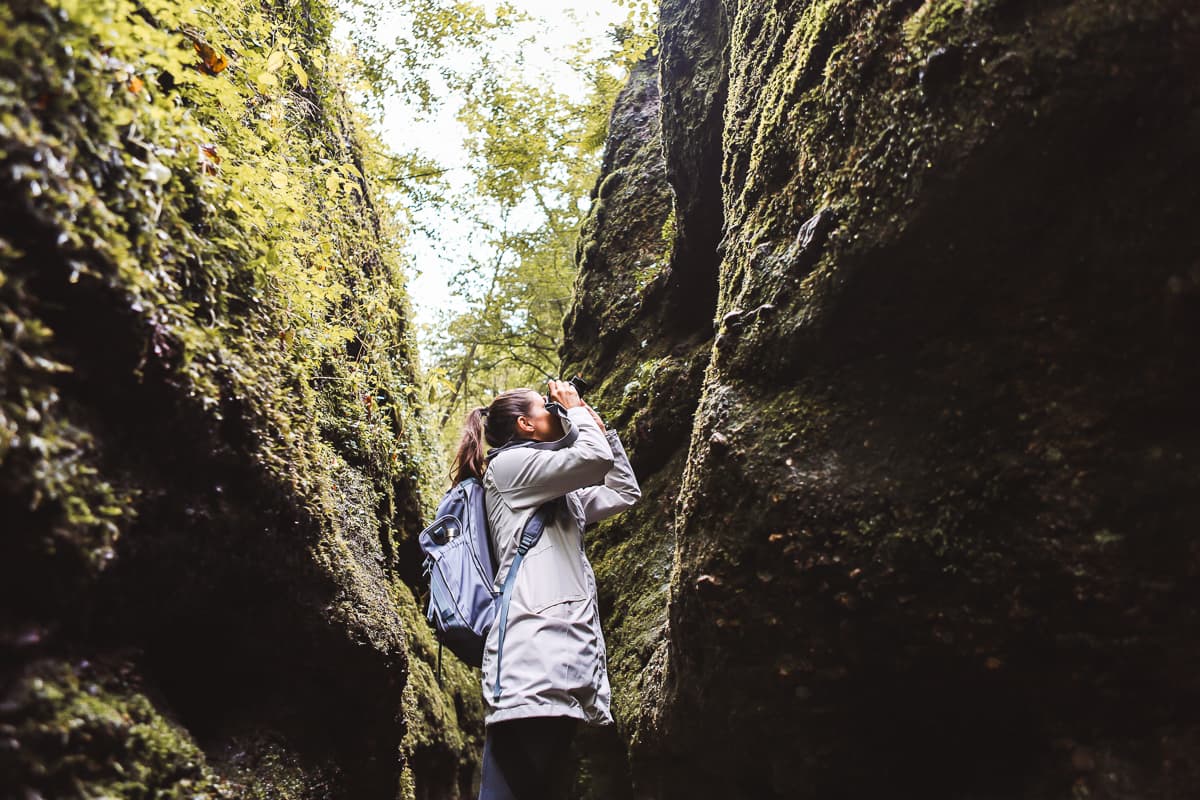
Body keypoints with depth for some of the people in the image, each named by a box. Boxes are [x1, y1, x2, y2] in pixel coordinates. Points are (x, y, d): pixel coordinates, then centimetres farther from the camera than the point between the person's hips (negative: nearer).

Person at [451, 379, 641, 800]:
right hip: (533, 649, -9)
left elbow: (625, 492, 30)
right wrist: (576, 410, 10)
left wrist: (598, 426, 29)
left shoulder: (560, 492, 29)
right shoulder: (508, 464, 3)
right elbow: (595, 458, -9)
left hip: (567, 653, 9)